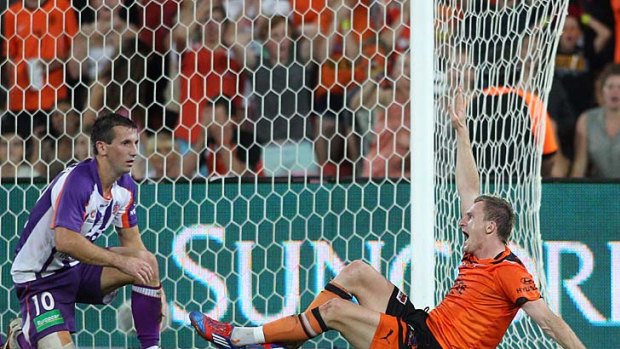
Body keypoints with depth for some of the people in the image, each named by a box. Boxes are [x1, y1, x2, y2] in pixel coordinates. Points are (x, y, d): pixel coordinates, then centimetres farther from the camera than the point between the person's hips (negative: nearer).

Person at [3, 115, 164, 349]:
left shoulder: (126, 187, -2)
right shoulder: (77, 181, -27)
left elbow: (132, 243, 7)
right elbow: (65, 241, -37)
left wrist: (156, 289, -5)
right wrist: (121, 261, -35)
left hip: (78, 268, 7)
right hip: (40, 277, -7)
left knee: (147, 262, -13)